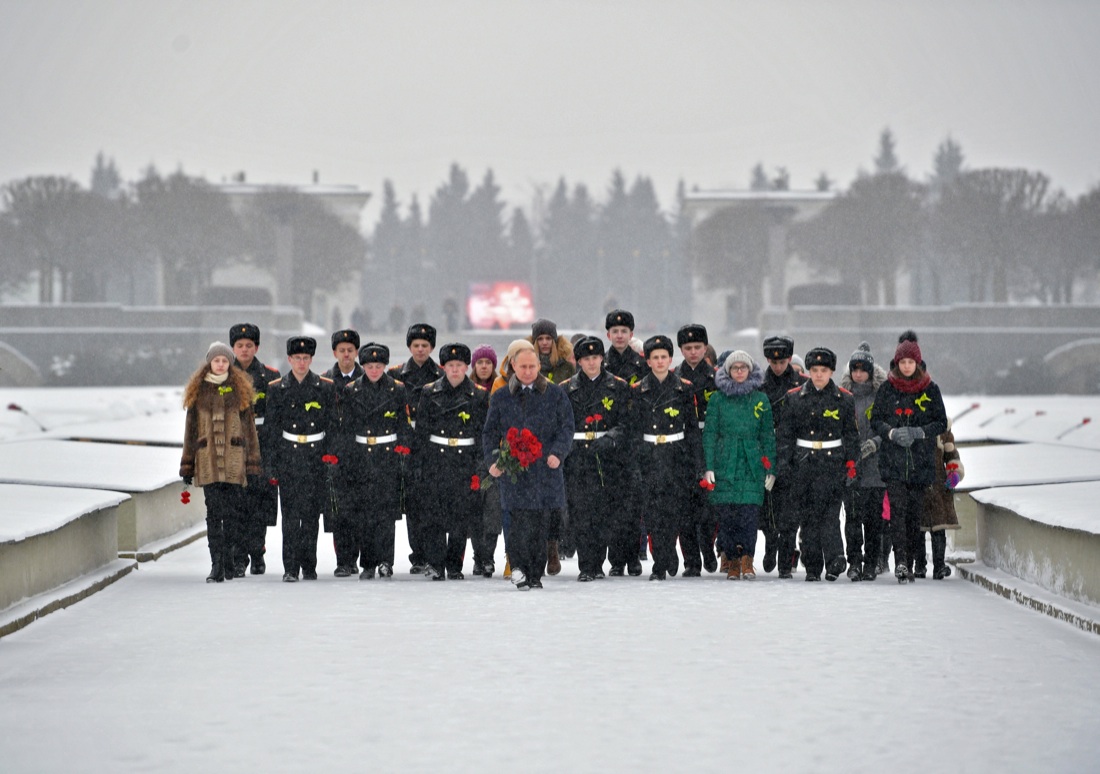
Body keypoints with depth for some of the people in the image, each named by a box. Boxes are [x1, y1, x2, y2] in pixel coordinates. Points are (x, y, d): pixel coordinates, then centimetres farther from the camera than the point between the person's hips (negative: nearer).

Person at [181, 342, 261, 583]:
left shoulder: (239, 389, 9)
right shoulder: (198, 391, 11)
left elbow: (249, 425, 9)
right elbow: (191, 427, 13)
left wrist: (252, 462, 3)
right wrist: (187, 464, 9)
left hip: (234, 459, 0)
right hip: (208, 460, 0)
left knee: (234, 511, -1)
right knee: (214, 512, -5)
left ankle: (228, 561, 12)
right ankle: (217, 566, -6)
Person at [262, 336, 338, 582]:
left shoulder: (326, 387, 6)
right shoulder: (277, 389, 6)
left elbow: (333, 424, 8)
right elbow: (270, 428, 6)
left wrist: (331, 458, 1)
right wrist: (271, 464, 1)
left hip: (317, 457, 1)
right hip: (288, 457, -1)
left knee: (312, 515, 4)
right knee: (290, 514, -6)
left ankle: (309, 566, 12)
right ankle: (290, 568, -5)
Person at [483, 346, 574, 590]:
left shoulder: (555, 395, 10)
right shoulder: (501, 398, 12)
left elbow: (566, 427, 6)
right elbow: (490, 433, 13)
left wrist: (558, 453, -11)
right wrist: (492, 460, -3)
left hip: (545, 470, 1)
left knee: (541, 525, 1)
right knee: (521, 522, -14)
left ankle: (535, 576, 10)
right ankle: (518, 566, 2)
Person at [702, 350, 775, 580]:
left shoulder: (761, 399, 11)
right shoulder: (718, 398, 8)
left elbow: (768, 436, 13)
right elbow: (709, 433, 6)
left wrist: (770, 469, 7)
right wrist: (709, 466, -2)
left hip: (752, 465, 0)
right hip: (724, 465, 0)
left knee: (749, 513, -12)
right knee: (726, 514, -3)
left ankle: (747, 561, -9)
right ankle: (732, 562, 5)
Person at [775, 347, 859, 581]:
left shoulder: (844, 399, 7)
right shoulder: (795, 398, 7)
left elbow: (851, 434, 11)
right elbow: (785, 433, 7)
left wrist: (851, 462, 3)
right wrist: (782, 462, -1)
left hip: (833, 463, -1)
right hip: (803, 463, 1)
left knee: (829, 512, -16)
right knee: (807, 516, 1)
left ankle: (835, 560, -22)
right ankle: (812, 566, 5)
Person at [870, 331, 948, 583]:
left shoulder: (930, 389, 6)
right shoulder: (887, 389, 6)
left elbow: (941, 423, 6)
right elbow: (875, 420, 8)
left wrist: (918, 432, -11)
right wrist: (892, 432, -11)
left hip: (920, 461, 1)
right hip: (892, 460, -1)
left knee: (915, 512, 3)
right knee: (898, 509, -13)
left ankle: (909, 564, 12)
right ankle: (900, 562, -21)